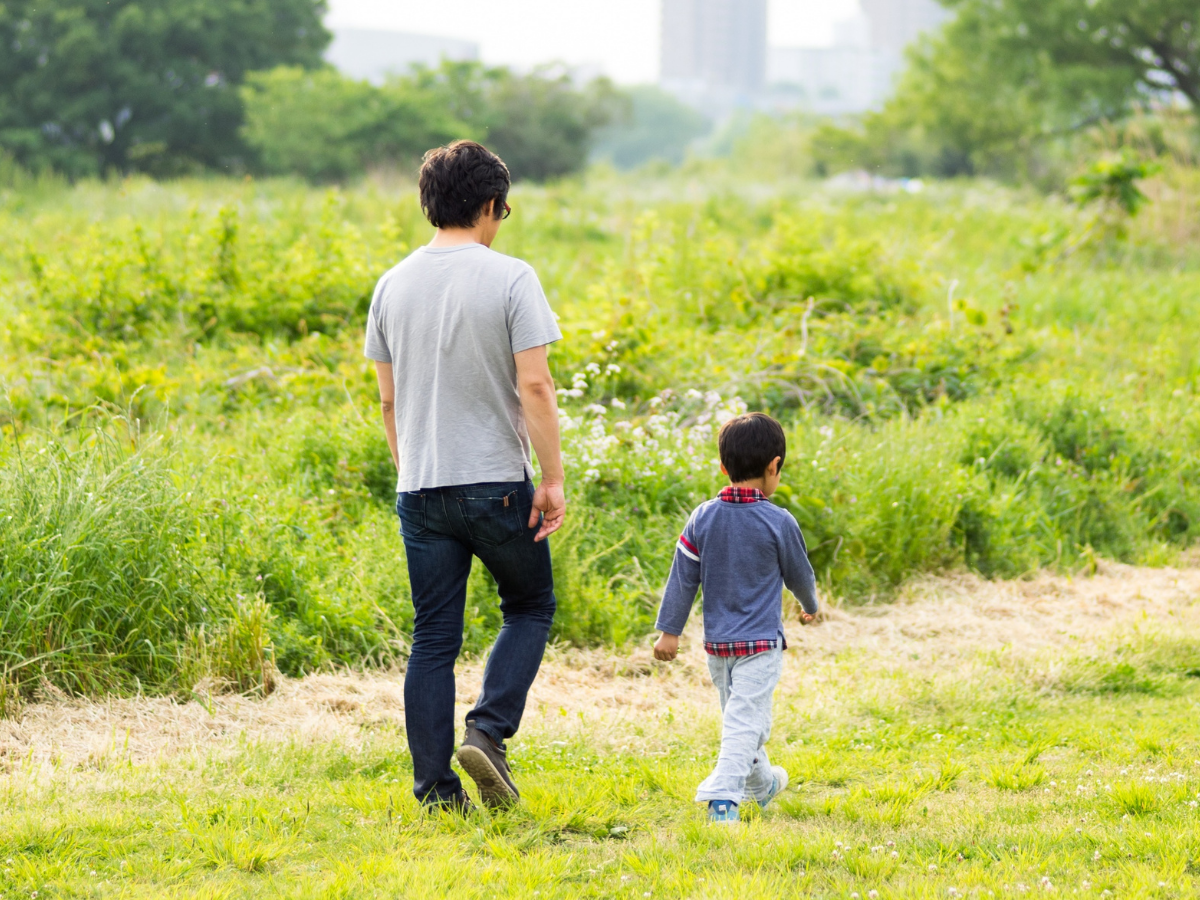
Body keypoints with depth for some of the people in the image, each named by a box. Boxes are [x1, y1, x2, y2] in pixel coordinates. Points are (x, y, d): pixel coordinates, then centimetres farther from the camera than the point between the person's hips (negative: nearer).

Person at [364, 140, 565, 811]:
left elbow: (389, 399, 11)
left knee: (434, 638, 7)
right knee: (530, 607, 16)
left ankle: (435, 787, 5)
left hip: (421, 490, 4)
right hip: (497, 483, -4)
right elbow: (534, 386, -14)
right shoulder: (510, 279, -9)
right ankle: (489, 732, -3)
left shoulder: (394, 285, 6)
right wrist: (553, 479, -9)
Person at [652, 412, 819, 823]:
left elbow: (683, 578, 1)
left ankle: (762, 782, 39)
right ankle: (723, 797, -24)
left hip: (716, 641, 5)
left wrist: (669, 631, 8)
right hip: (760, 642, -5)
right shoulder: (779, 522, -11)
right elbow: (799, 574, 3)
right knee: (745, 720, -9)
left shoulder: (703, 518, -1)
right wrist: (810, 605, 25)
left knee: (739, 716, 21)